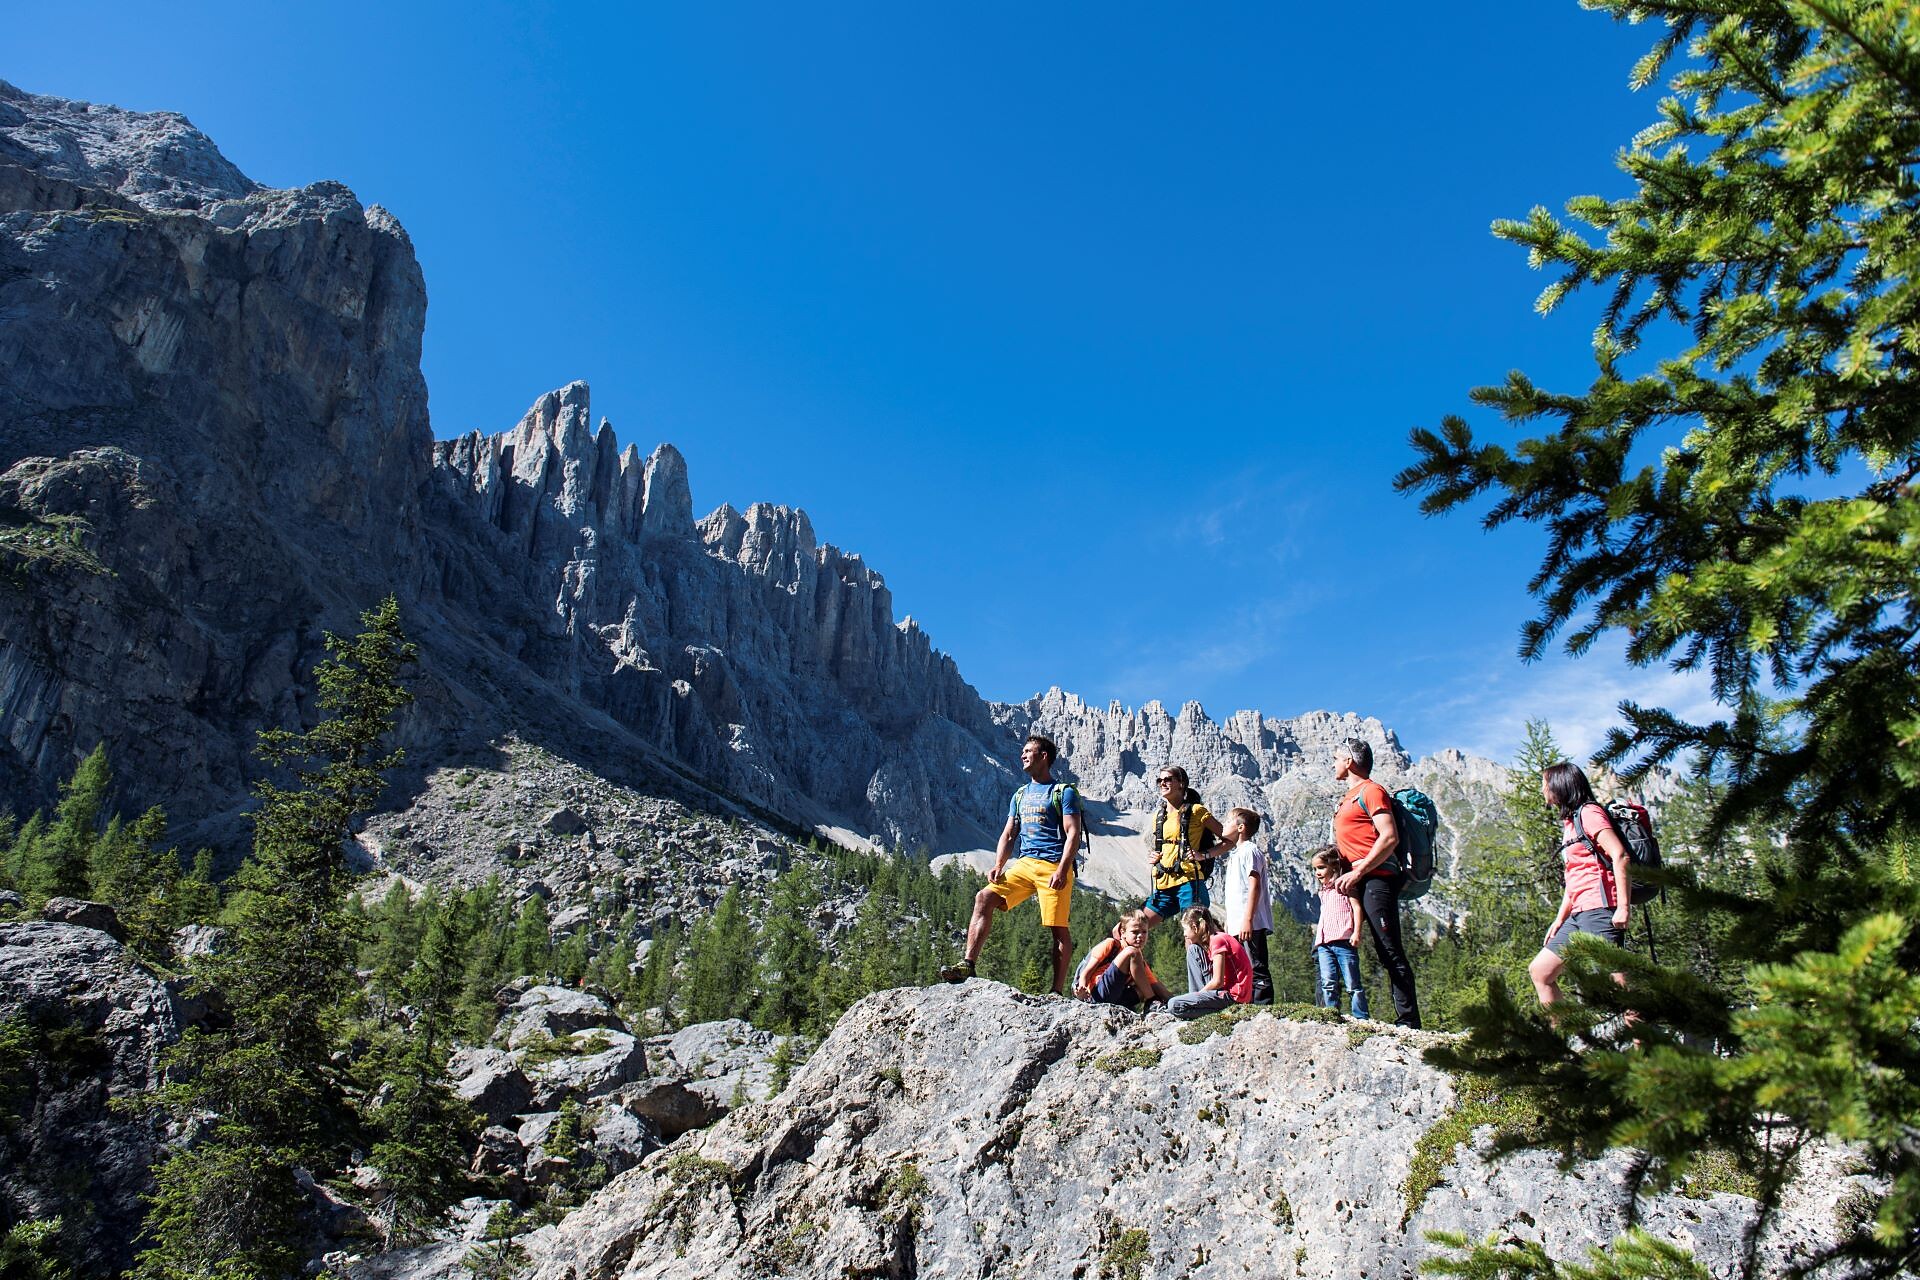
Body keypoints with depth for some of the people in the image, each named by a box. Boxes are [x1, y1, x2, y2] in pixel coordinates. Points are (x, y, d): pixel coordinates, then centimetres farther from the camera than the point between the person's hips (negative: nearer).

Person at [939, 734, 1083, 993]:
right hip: (1025, 864, 6)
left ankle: (1056, 992, 3)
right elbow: (1008, 835, 19)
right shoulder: (1020, 795, 20)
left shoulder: (1063, 792, 1)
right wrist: (998, 867, 3)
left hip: (1053, 867, -6)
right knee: (984, 898, -12)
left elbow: (1073, 834, -8)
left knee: (1058, 929, -5)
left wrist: (1062, 871, -19)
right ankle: (968, 965, -15)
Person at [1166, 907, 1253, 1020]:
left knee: (1174, 1005, -18)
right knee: (1193, 950, 11)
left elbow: (1218, 982, -18)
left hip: (1234, 995, -10)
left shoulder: (1218, 940, -15)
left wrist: (1199, 993, -4)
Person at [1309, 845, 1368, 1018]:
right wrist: (1318, 939, 20)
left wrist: (1356, 932, -17)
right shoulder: (1323, 891, 23)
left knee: (1352, 984, -3)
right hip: (1324, 944, 7)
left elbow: (1357, 907, -7)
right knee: (1328, 984, -3)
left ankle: (1362, 1018, 1)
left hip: (1344, 941, -6)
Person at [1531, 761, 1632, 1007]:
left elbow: (1620, 856, -16)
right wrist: (1560, 919, 18)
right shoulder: (1569, 822, 23)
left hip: (1599, 910, -10)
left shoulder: (1588, 813, -4)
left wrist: (1623, 908, -21)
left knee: (1616, 982, -13)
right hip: (1578, 915, 10)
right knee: (1539, 971, 7)